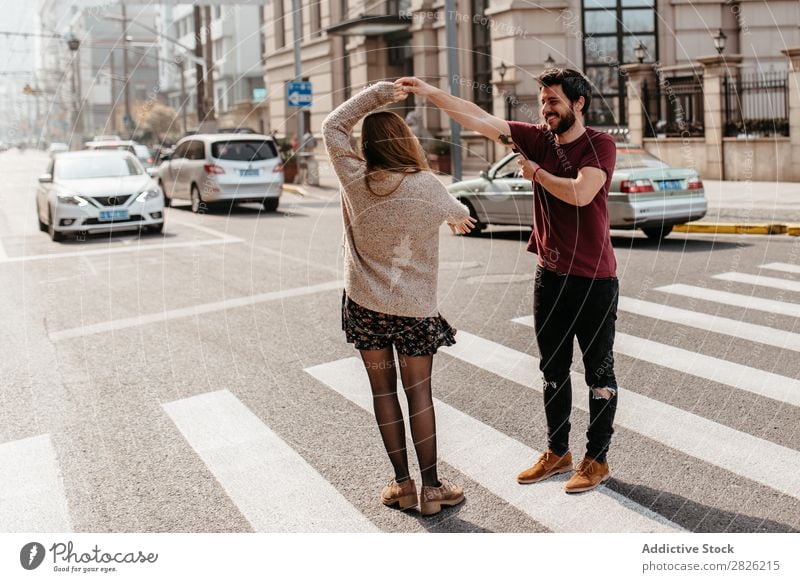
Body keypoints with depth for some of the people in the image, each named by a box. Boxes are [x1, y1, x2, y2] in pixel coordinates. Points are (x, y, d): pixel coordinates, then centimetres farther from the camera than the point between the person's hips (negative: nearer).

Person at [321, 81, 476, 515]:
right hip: (414, 307, -1)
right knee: (419, 394, 7)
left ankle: (402, 484, 16)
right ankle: (431, 488, 13)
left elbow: (332, 126, 7)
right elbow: (458, 214, 11)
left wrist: (377, 94, 8)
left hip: (365, 304, 2)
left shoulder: (355, 180, -8)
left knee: (383, 391, 11)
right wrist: (460, 217, 34)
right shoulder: (426, 186, -11)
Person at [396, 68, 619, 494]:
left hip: (594, 279, -6)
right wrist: (430, 92, -11)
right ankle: (557, 453, 28)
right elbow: (479, 119, -3)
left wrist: (536, 172, -13)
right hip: (550, 275, 6)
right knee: (553, 371, 15)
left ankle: (597, 460, 17)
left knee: (599, 373, 6)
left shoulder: (600, 145, -11)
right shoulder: (538, 139, 3)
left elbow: (580, 193, -27)